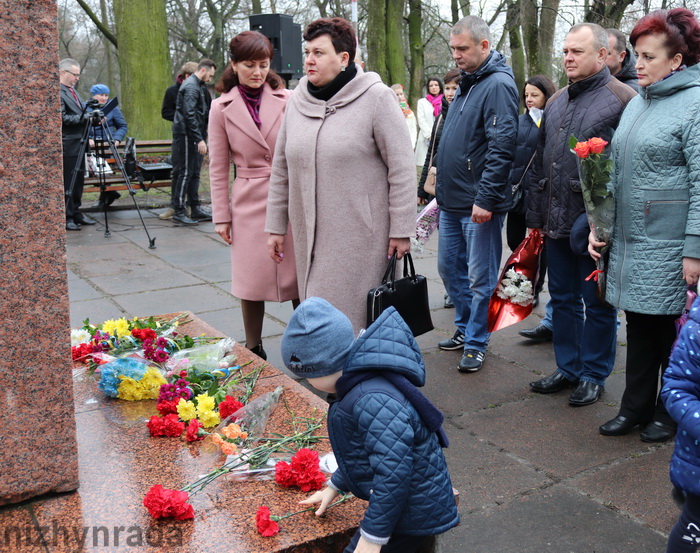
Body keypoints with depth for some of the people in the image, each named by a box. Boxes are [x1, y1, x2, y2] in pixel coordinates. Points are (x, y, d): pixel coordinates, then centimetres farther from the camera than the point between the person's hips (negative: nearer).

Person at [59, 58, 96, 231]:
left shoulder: (72, 90, 17)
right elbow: (63, 118, -21)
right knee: (67, 182, -4)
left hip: (78, 144, 9)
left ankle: (76, 213, 23)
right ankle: (66, 217, 2)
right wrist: (87, 117, -21)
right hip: (67, 145, -9)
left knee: (78, 180, 13)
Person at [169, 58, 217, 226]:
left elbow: (205, 112, 25)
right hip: (186, 135, -10)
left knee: (194, 173, 13)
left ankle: (196, 209, 19)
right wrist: (199, 139, -25)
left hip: (194, 136, 10)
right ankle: (178, 211, -2)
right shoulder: (191, 86, -14)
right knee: (184, 173, -7)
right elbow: (189, 115, -22)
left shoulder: (199, 86, 18)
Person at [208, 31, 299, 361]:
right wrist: (221, 216, 2)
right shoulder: (222, 108, 3)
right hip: (249, 203, 0)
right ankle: (253, 351, 20)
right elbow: (218, 168, 5)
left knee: (300, 275, 4)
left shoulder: (288, 100, 2)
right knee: (253, 282, 5)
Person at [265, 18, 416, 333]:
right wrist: (276, 227, 14)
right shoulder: (298, 101, 9)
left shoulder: (375, 97, -7)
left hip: (360, 237, -5)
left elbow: (402, 168, -8)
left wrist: (401, 231, -10)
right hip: (309, 237, 5)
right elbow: (281, 170, 14)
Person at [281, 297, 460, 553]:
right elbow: (361, 449, 18)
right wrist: (334, 486, 27)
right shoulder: (362, 387, 3)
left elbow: (393, 472, -32)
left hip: (412, 514, -10)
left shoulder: (374, 402, -30)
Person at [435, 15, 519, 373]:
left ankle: (475, 343, 15)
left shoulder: (498, 85, -13)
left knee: (480, 277, 2)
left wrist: (485, 198, -23)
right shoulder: (466, 82, 15)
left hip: (479, 206, -9)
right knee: (449, 267, 17)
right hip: (451, 201, 9)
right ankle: (465, 328, 33)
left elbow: (502, 146, -21)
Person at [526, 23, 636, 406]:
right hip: (557, 223, 7)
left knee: (597, 303, 6)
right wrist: (535, 217, 15)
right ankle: (567, 368, 29)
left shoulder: (622, 100, -8)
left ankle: (594, 375, 21)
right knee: (563, 299, 15)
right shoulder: (556, 102, 15)